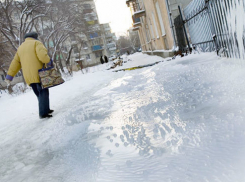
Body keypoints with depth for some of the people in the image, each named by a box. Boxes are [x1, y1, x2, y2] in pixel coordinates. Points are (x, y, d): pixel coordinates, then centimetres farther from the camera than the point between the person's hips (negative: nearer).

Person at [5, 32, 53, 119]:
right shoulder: (36, 43, 1)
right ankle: (43, 113, -9)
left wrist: (10, 76, 15)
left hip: (28, 77, 7)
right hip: (38, 73, -6)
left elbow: (15, 63, 16)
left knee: (39, 94, 15)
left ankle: (45, 110, 21)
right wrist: (49, 61, -2)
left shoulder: (20, 47, 21)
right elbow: (42, 55, -19)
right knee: (43, 92, -4)